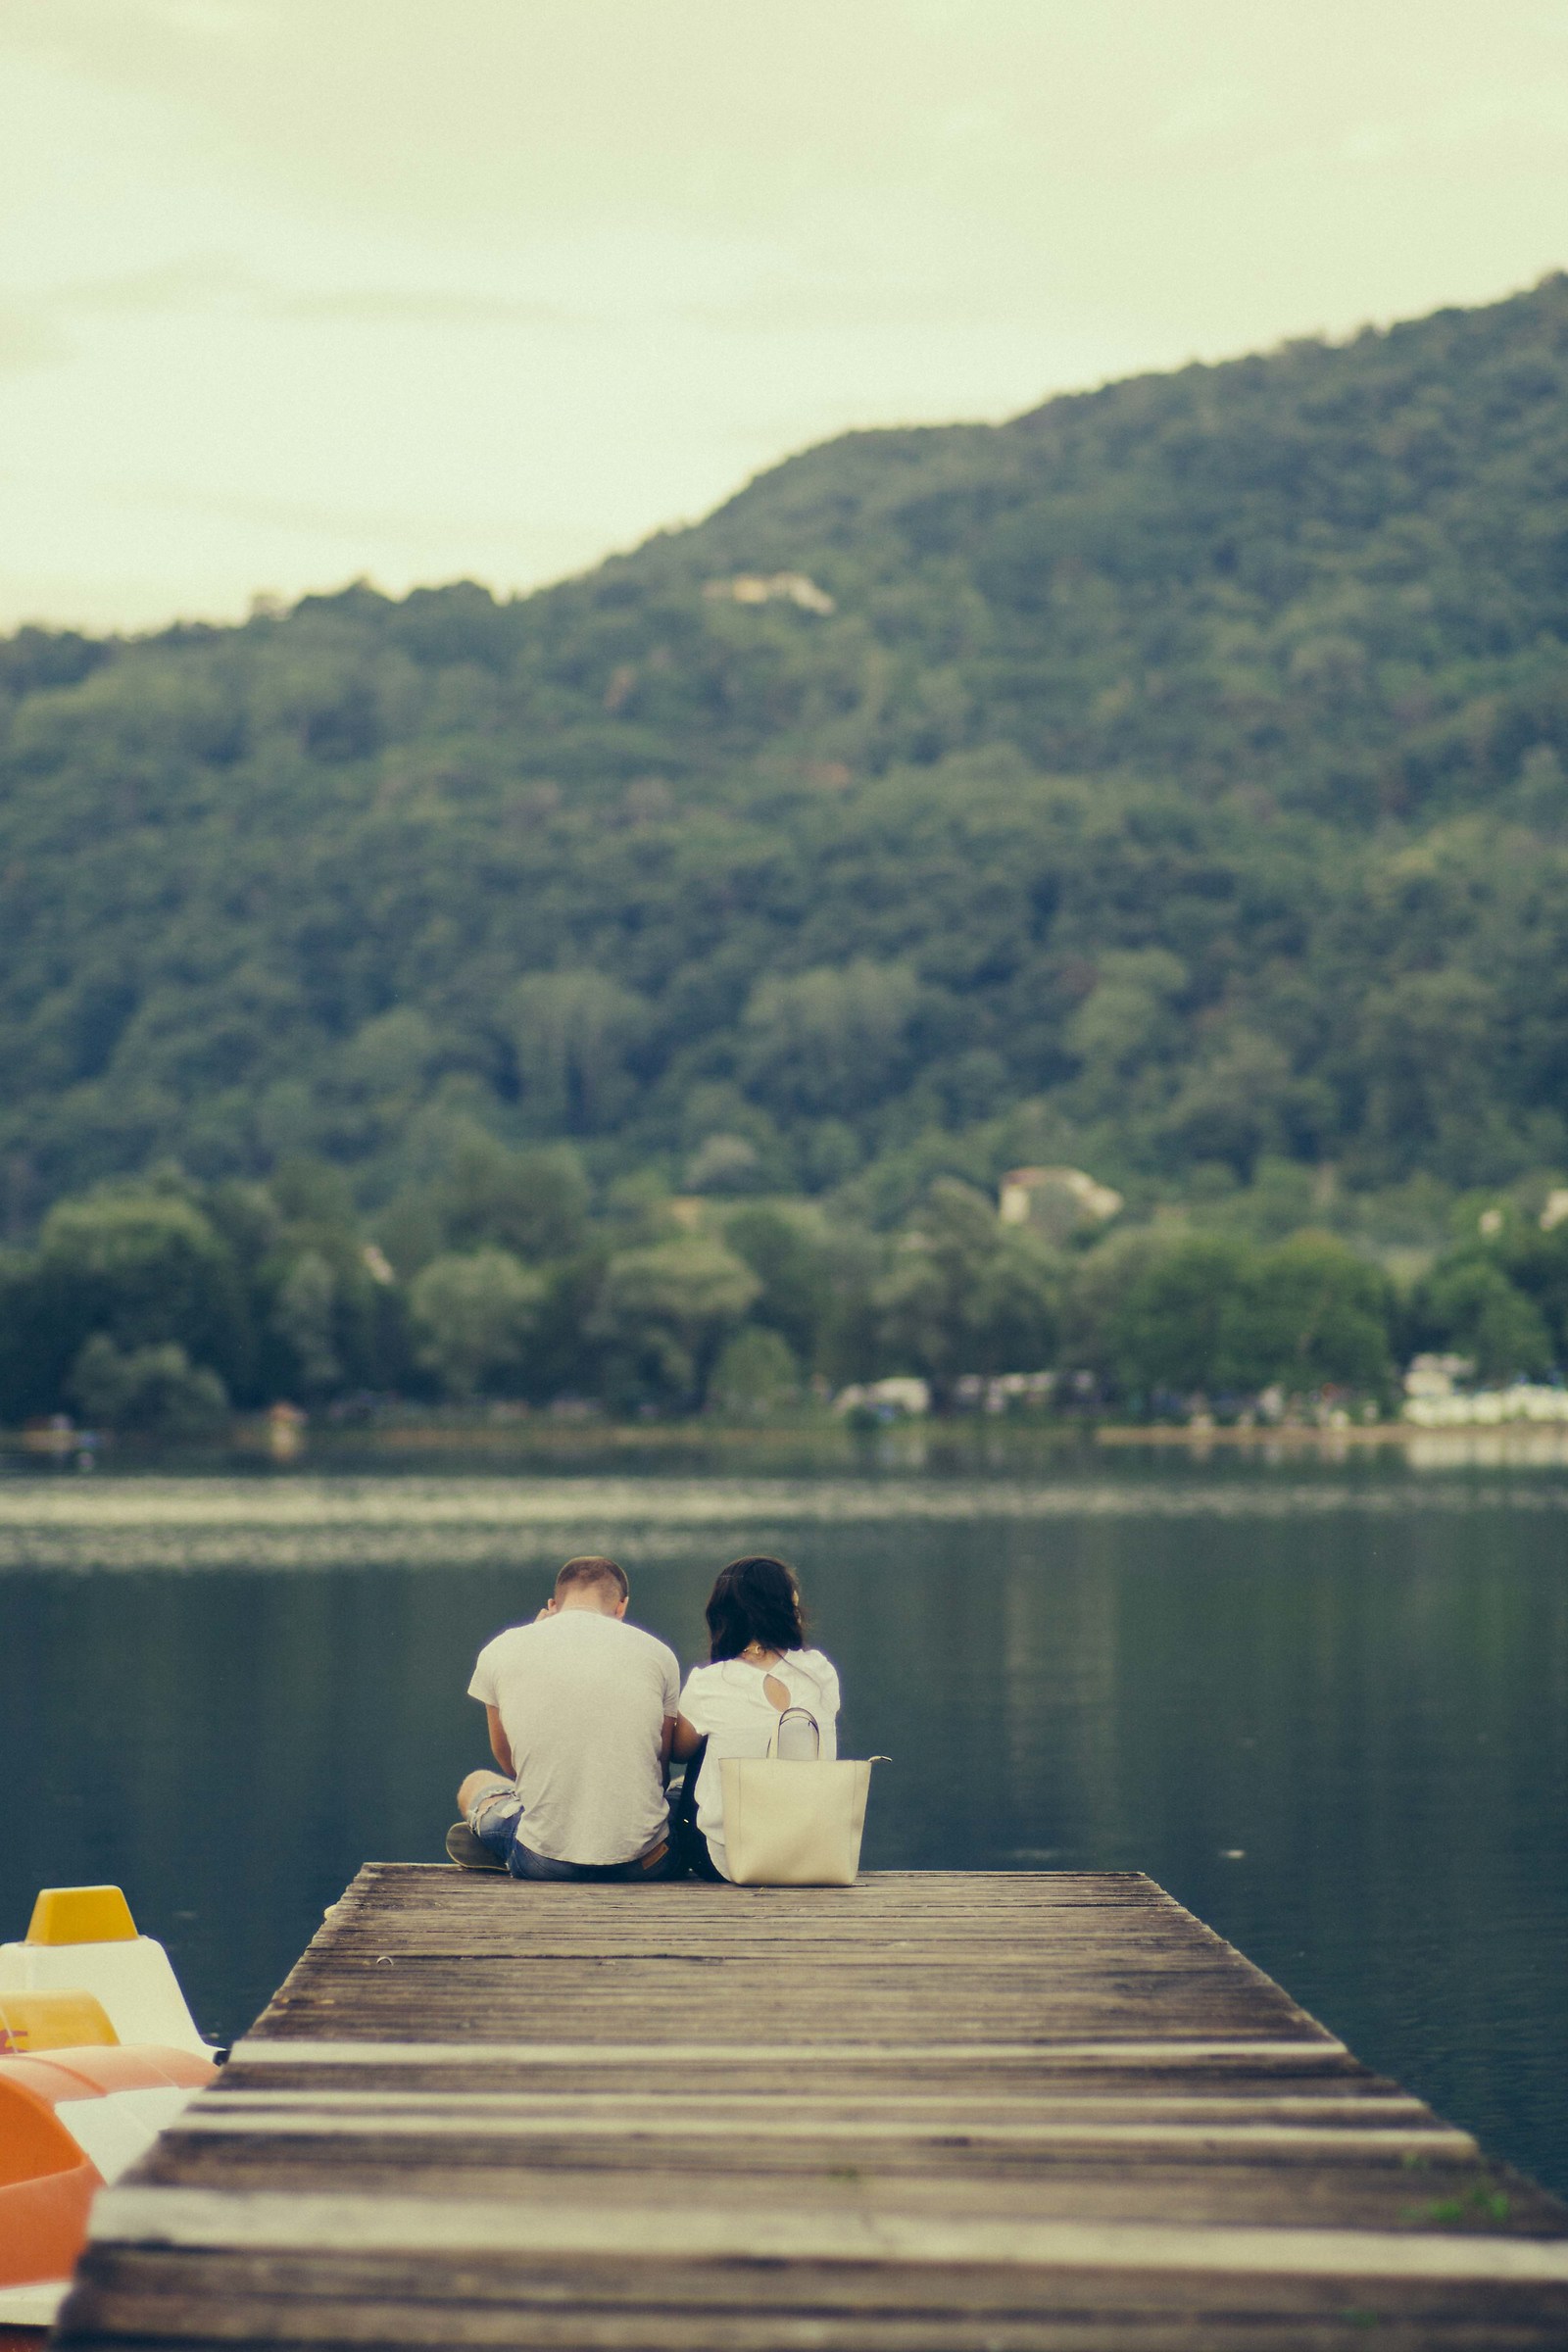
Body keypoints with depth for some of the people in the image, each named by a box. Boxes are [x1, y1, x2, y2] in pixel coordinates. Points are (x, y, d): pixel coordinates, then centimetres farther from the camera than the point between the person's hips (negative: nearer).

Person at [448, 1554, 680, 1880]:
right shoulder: (658, 1655, 3)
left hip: (544, 1862, -1)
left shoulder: (498, 1652, 2)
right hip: (642, 1862, 1)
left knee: (475, 1785, 32)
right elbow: (659, 1769, 12)